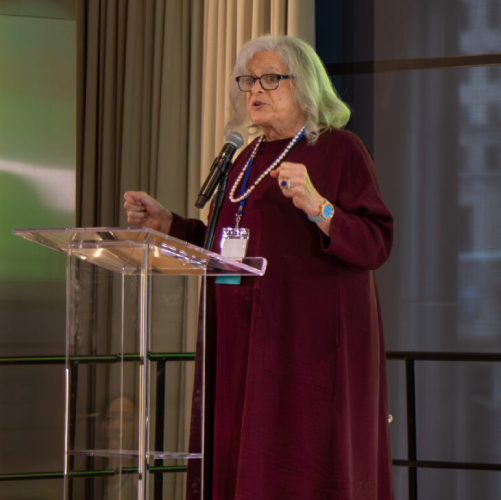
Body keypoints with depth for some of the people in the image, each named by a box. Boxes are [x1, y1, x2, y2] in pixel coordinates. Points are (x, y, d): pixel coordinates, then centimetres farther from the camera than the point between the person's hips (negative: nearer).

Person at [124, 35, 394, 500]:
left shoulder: (341, 151, -2)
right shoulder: (248, 157, 19)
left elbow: (376, 243, -12)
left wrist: (316, 206, -27)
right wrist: (165, 222, 13)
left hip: (309, 341, -7)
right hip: (245, 345, 7)